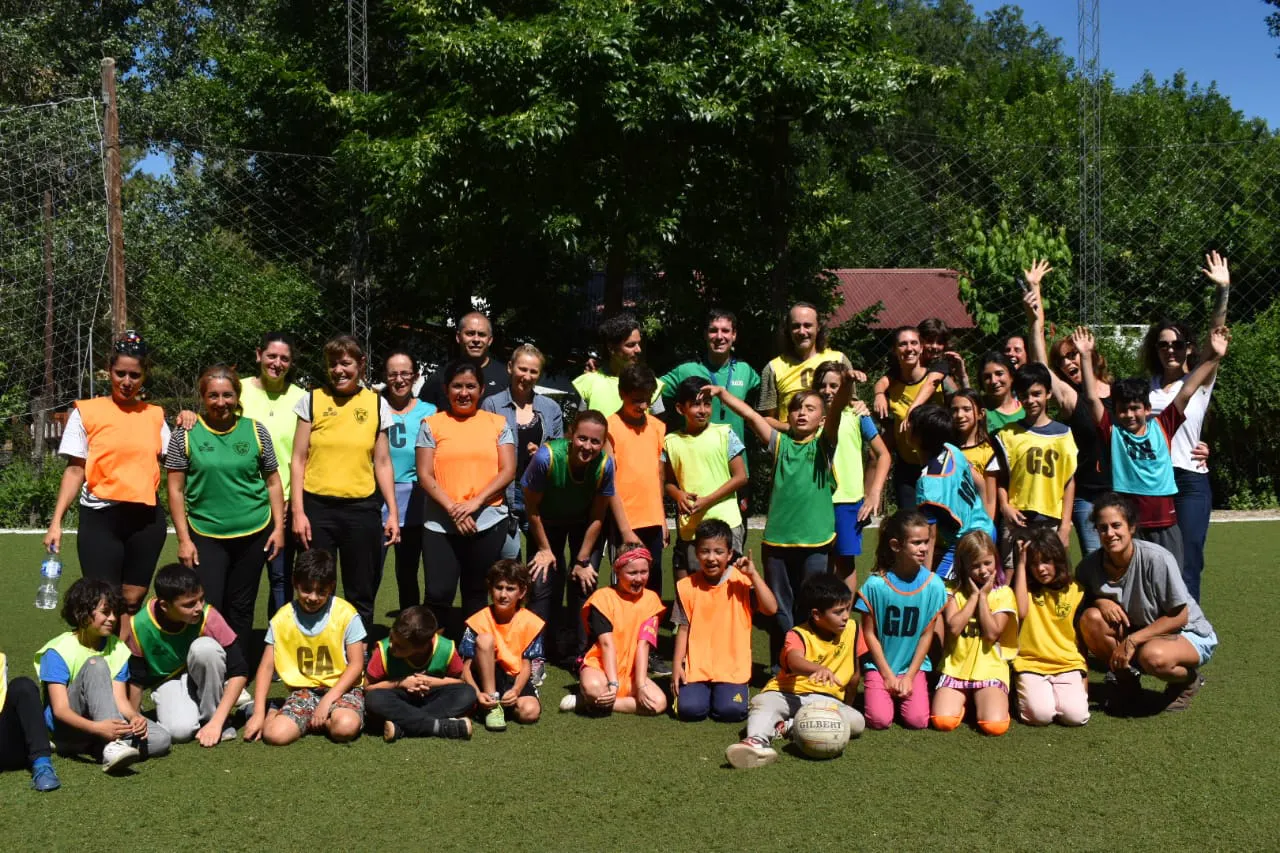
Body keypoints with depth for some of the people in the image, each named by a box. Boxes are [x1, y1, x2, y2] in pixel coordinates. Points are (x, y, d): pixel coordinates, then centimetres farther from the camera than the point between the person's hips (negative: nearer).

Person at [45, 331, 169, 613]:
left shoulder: (155, 415, 9)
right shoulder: (86, 412, 1)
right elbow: (75, 470, 0)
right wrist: (56, 521, -7)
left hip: (146, 518, 3)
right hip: (100, 517, -3)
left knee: (132, 602, 9)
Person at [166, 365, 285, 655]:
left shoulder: (255, 431, 1)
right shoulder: (186, 434, -4)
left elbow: (273, 482, 7)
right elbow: (176, 490, -2)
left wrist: (279, 527, 2)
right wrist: (183, 539, -5)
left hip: (254, 534, 2)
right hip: (205, 536, -2)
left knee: (241, 608, 11)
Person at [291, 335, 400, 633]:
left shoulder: (376, 404, 5)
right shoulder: (312, 400, 2)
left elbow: (383, 463, 7)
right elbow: (298, 459, 2)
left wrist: (393, 512, 1)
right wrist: (298, 511, -5)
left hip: (362, 508, 1)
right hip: (317, 507, -1)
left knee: (361, 596, 8)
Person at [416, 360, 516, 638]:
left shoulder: (498, 423, 8)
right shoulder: (431, 425, 6)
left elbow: (508, 471, 0)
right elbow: (425, 475, -1)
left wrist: (475, 502, -12)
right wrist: (452, 508, -14)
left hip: (488, 522, 1)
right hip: (440, 524, -1)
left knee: (476, 595, 10)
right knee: (438, 594, -7)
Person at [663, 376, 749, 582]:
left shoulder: (725, 434, -1)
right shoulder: (671, 441, 6)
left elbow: (740, 477, -2)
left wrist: (707, 500, -10)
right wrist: (678, 495, -9)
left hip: (725, 525, -3)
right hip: (688, 527, 3)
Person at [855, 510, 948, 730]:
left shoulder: (933, 584, -9)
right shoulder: (876, 584, -14)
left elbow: (927, 634, -3)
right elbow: (869, 633, -6)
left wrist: (910, 676, -5)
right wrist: (888, 675, -6)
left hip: (914, 665, 1)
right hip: (880, 665, -1)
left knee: (917, 721, -16)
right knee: (880, 720, -18)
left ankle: (908, 688, 15)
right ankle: (876, 691, 14)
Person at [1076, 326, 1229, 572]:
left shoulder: (1162, 427, 6)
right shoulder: (1112, 432, 0)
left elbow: (1186, 392, 3)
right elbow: (1092, 397, -7)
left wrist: (1213, 357, -1)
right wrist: (1085, 357, -14)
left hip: (1164, 522, 2)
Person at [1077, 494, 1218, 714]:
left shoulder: (1157, 559, -27)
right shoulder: (1089, 566, -14)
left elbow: (1180, 617, -19)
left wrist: (1132, 641, -23)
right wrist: (1100, 602, -22)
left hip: (1187, 634, -4)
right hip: (1138, 633, 4)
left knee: (1153, 656, -38)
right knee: (1091, 618, -23)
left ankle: (1188, 681, 0)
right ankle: (1125, 681, 1)